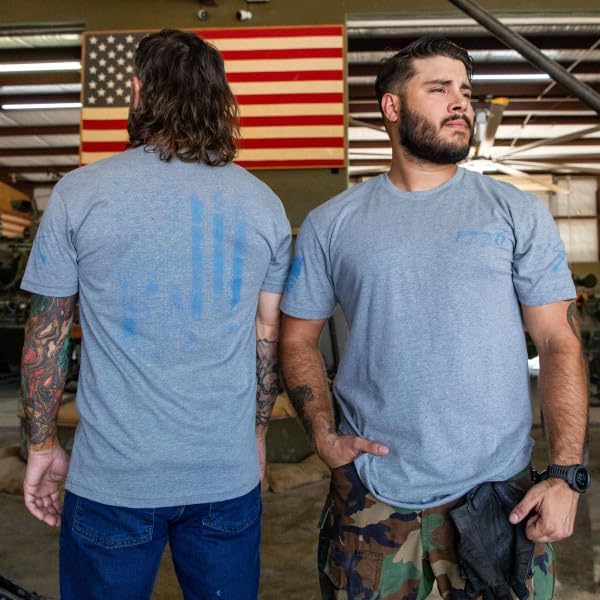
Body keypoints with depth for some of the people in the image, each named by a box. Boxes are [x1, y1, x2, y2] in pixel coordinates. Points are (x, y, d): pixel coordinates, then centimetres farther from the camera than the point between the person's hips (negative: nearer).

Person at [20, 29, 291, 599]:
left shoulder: (79, 193, -8)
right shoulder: (264, 204, -1)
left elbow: (46, 337, -3)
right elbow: (268, 335, 5)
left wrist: (42, 445, 9)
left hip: (112, 475, -1)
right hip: (228, 473, 2)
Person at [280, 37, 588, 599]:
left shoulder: (518, 213, -1)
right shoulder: (330, 224, 1)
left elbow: (558, 343, -2)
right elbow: (299, 339, 6)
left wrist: (567, 474, -9)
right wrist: (323, 434, -8)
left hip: (500, 490, 1)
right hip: (371, 493, 0)